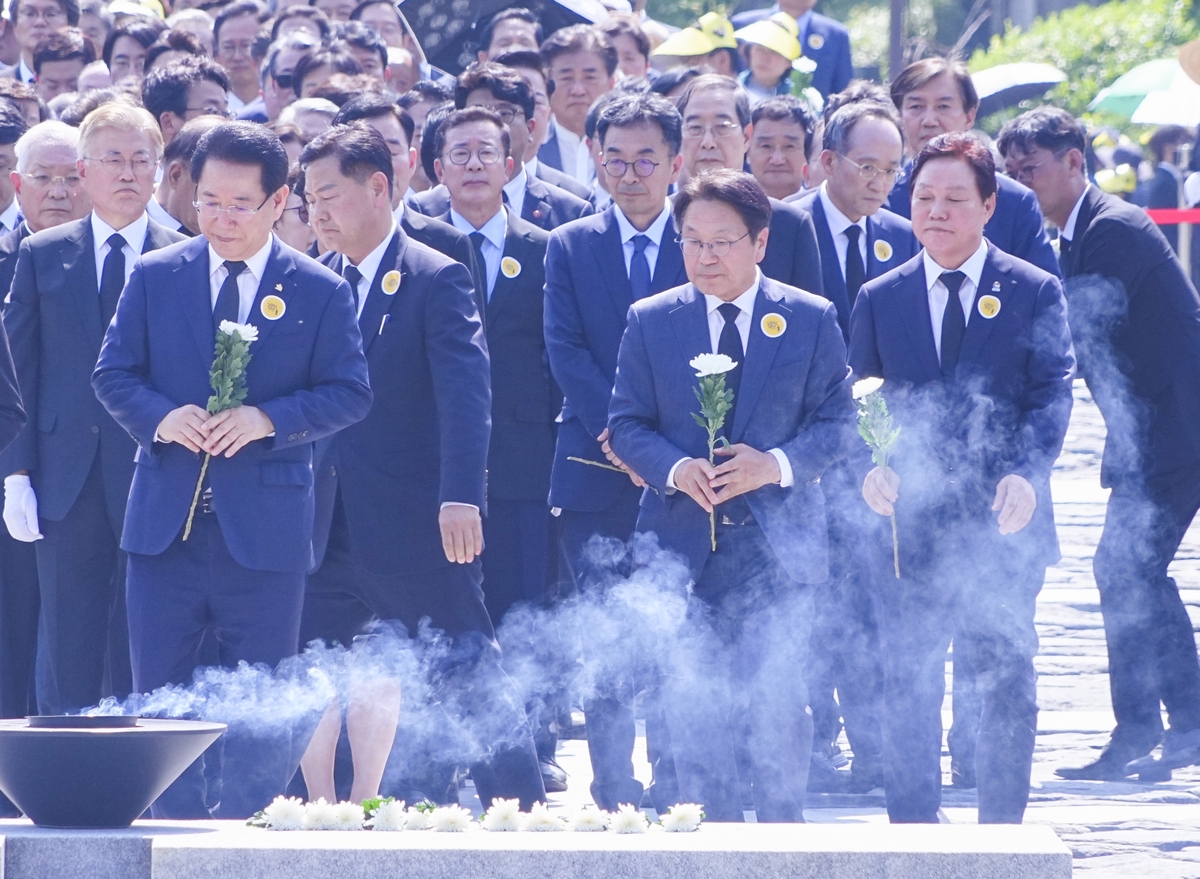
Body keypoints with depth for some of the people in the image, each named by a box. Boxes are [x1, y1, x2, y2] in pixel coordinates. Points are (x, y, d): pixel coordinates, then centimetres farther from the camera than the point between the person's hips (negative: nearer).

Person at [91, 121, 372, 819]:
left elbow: (350, 393, -1)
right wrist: (161, 417, -13)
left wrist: (268, 419, -16)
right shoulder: (155, 278, 5)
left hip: (266, 527, -2)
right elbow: (114, 374, 7)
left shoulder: (321, 292, 1)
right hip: (165, 523, 2)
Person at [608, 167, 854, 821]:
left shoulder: (811, 320, 3)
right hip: (682, 540, 1)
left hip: (777, 541, -1)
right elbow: (626, 422, 6)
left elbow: (838, 419, 3)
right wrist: (675, 468, -14)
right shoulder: (650, 321, 6)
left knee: (778, 701, -1)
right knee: (692, 704, 1)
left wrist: (778, 464, -15)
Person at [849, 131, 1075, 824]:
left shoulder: (1035, 292, 4)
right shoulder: (880, 299, 9)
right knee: (909, 688, 2)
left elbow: (1052, 395, -4)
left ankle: (1002, 831, 15)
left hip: (1003, 523, -1)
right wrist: (872, 468, -13)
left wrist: (1025, 475, -20)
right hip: (911, 523, 1)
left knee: (1009, 686, 5)